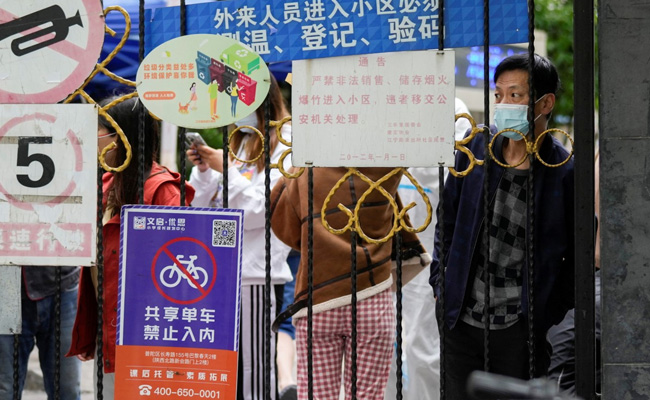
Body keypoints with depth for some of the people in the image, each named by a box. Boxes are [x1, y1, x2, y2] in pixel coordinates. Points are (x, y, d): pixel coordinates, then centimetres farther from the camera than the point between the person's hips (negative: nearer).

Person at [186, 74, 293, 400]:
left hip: (254, 272, -8)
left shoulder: (284, 148, -5)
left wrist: (226, 170, -14)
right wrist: (204, 170, 3)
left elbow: (259, 212, -14)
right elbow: (203, 206, 19)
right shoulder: (240, 142, 18)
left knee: (253, 370, -7)